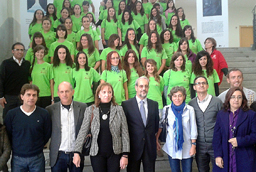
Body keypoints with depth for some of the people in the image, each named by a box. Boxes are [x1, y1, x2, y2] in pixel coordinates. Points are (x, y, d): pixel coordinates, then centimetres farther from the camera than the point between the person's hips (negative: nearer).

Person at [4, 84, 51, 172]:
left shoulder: (44, 114, -6)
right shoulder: (11, 114, -6)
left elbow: (47, 134, 4)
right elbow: (7, 135, 4)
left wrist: (38, 146, 5)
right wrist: (15, 148, 6)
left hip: (37, 158, 0)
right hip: (17, 158, 0)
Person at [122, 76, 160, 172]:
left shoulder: (154, 104, 8)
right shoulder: (126, 104, -3)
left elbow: (156, 124, 13)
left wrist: (154, 138, 7)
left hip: (150, 146, 3)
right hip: (134, 146, -2)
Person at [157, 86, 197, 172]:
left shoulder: (190, 109, -6)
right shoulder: (167, 109, -2)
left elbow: (193, 129, -1)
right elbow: (160, 125, 8)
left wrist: (193, 145, -3)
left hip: (187, 147, -1)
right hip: (172, 147, 1)